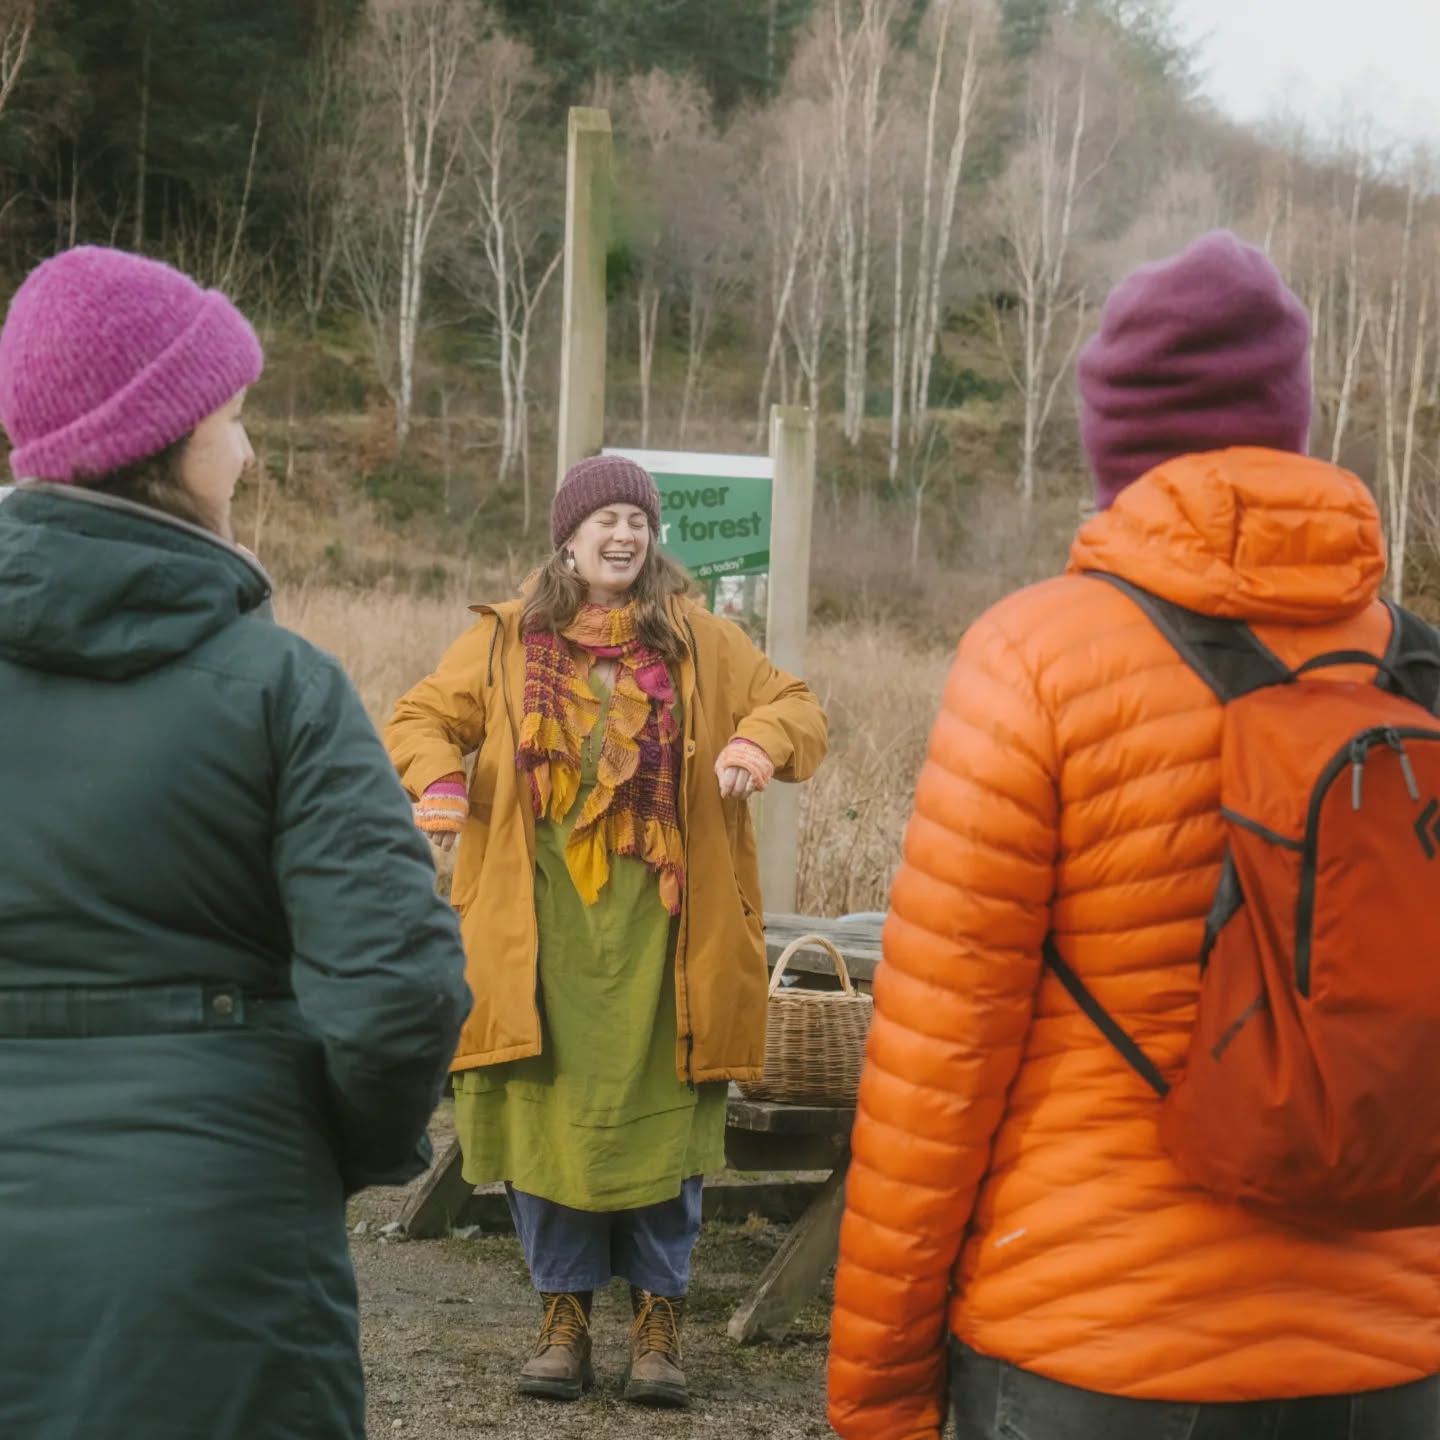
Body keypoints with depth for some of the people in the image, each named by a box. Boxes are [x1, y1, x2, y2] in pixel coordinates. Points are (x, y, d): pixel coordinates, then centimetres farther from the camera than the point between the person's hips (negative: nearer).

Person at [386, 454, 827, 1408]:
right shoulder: (504, 640, 9)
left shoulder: (704, 643, 9)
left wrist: (760, 741, -13)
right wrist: (438, 778, -12)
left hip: (660, 926, 0)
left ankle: (659, 1320, 13)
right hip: (541, 926, 0)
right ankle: (566, 1313, 15)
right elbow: (422, 719, 10)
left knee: (660, 1117, 1)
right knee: (546, 1113, 1)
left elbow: (799, 709, 10)